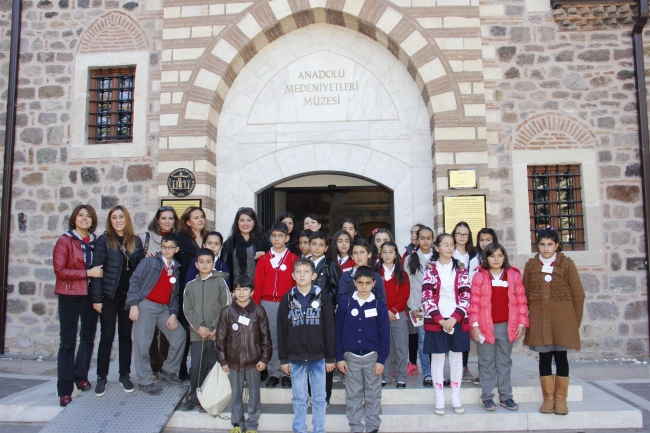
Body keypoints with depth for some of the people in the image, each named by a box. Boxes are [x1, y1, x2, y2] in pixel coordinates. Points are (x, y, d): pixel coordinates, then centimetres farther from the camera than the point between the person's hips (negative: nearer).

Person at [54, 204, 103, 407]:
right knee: (68, 341, 0)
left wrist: (99, 273, 0)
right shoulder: (65, 241, -5)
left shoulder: (96, 242, 7)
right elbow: (60, 270, -12)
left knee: (88, 337, 11)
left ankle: (81, 376, 30)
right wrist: (88, 273, -18)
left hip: (90, 295, 4)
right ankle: (64, 390, 7)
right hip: (69, 296, -4)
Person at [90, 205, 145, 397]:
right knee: (107, 336, 4)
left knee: (126, 335, 11)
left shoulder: (136, 241, 6)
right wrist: (96, 298, -11)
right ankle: (102, 377, 17)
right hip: (109, 295, -3)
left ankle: (125, 375, 22)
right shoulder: (104, 240, -4)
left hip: (129, 295, 3)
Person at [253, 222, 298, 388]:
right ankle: (273, 373, 16)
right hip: (267, 304, 2)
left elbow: (297, 283, 0)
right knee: (270, 338, 6)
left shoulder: (293, 259, 2)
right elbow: (258, 284, 6)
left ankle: (286, 373, 14)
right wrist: (256, 305, 2)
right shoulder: (264, 259, 7)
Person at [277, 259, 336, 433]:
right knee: (299, 399, 12)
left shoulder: (322, 298, -4)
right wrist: (283, 359, 0)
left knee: (319, 398, 10)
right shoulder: (287, 299, -1)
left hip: (318, 357, -1)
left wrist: (330, 357, -2)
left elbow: (329, 329, -2)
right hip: (295, 358, 1)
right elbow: (281, 330, 1)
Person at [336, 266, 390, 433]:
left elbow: (385, 334, -3)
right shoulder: (345, 304, -4)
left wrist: (381, 359, -6)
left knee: (373, 395, 10)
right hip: (351, 357, 1)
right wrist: (339, 357, -2)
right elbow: (338, 332, 0)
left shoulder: (380, 305, -5)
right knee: (353, 396, 10)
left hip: (372, 357, 0)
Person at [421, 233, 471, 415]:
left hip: (458, 321, 2)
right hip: (436, 321, -2)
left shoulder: (460, 269, 4)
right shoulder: (430, 270, -1)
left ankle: (456, 398, 21)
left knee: (456, 358, 9)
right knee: (437, 359, 5)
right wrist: (440, 319, -15)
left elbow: (466, 297, -2)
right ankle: (439, 399, 14)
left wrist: (454, 318, -13)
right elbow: (427, 297, -7)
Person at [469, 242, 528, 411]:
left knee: (505, 362, 13)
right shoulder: (479, 277, -3)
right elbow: (474, 303, -5)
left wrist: (522, 323, 1)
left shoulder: (514, 275, 3)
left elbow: (521, 301, 5)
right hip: (485, 326, -2)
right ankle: (487, 397, 15)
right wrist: (474, 325, -11)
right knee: (487, 363, 7)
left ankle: (505, 396, 23)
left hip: (506, 326, 2)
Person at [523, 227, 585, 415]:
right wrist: (527, 318, 2)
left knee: (560, 356, 4)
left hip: (562, 319, -1)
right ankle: (548, 397, 17)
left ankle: (560, 398, 17)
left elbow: (578, 294, 2)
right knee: (544, 357, 6)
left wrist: (575, 321, 1)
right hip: (539, 320, 1)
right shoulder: (531, 265, 5)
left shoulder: (567, 264, 1)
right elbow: (525, 294, 6)